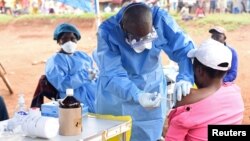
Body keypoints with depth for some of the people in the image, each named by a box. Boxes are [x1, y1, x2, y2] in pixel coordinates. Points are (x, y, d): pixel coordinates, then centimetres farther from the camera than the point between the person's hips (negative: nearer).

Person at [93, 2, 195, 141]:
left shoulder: (161, 19, -25)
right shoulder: (107, 31, -30)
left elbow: (185, 49, -26)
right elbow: (112, 75, -34)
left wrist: (185, 78, -46)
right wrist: (137, 96, -52)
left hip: (151, 89, 1)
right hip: (114, 96, -1)